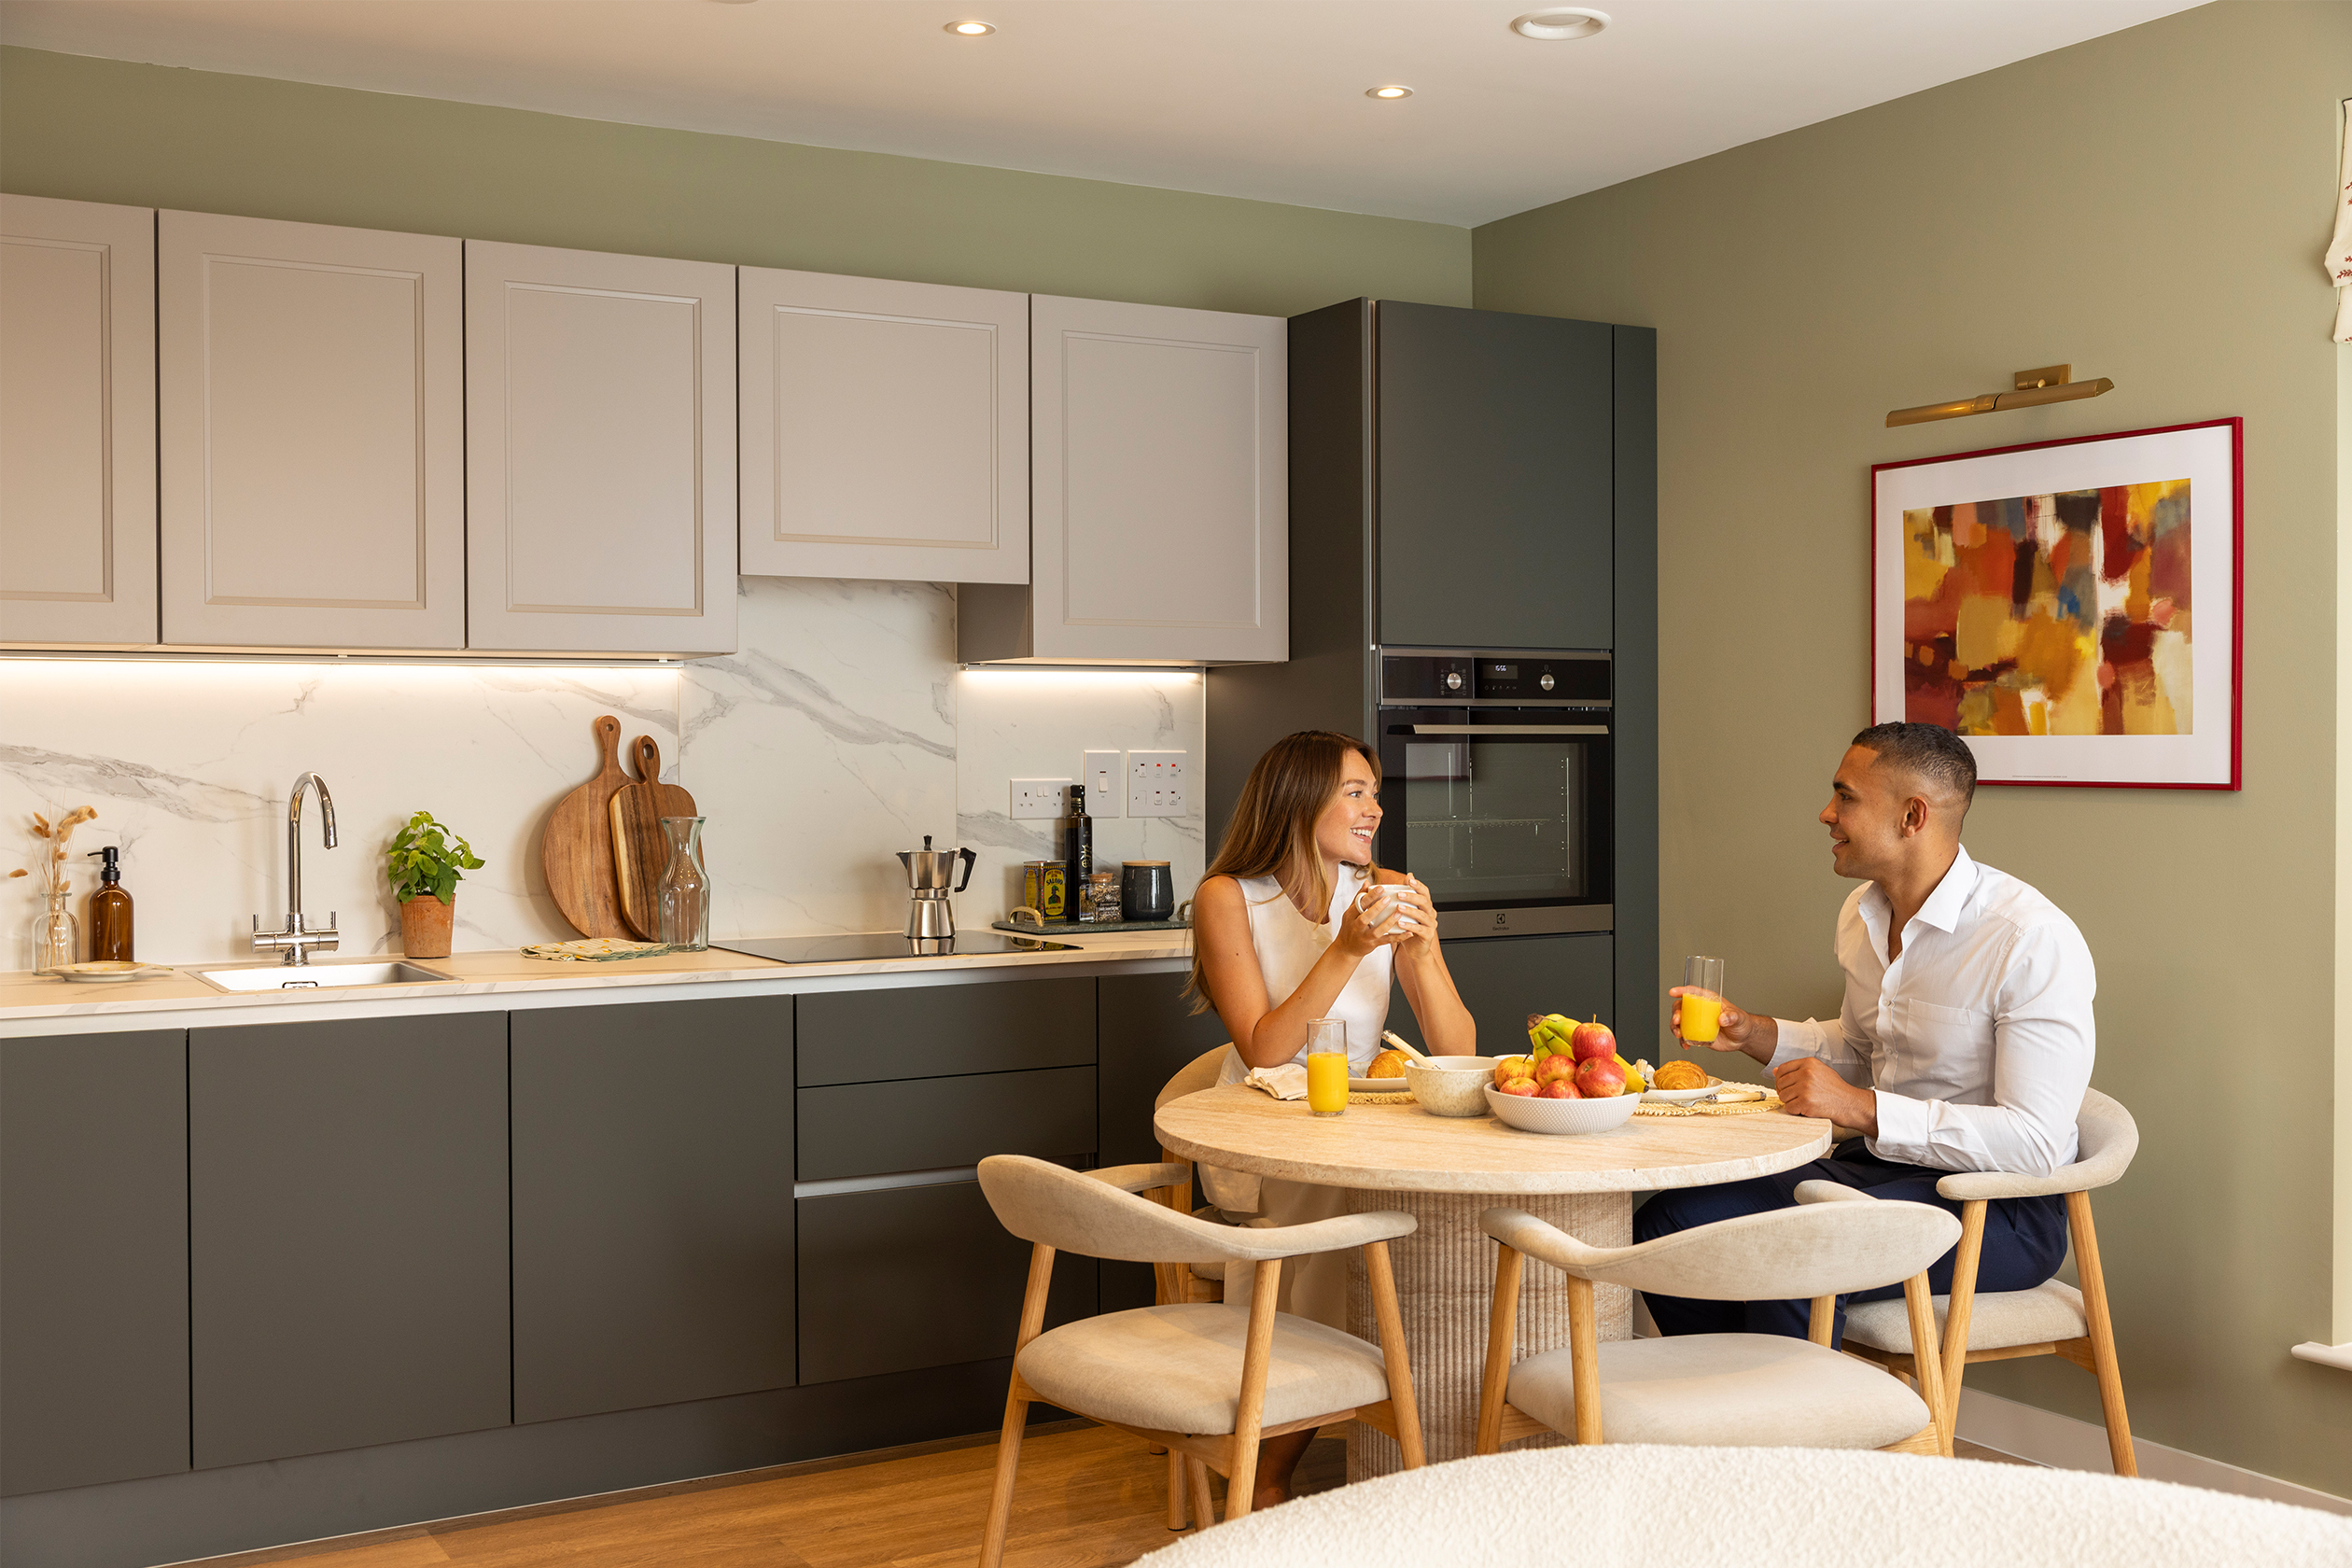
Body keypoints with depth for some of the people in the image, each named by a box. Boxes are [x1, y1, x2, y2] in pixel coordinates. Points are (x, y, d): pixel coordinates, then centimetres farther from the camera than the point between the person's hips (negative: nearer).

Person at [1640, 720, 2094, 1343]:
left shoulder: (2033, 941, -20)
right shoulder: (1863, 912, 7)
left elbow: (2035, 1143, -25)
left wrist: (1861, 1106, -28)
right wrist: (1754, 1033, 7)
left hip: (2000, 1208, -8)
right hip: (1883, 1164, 8)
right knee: (1665, 1224, -8)